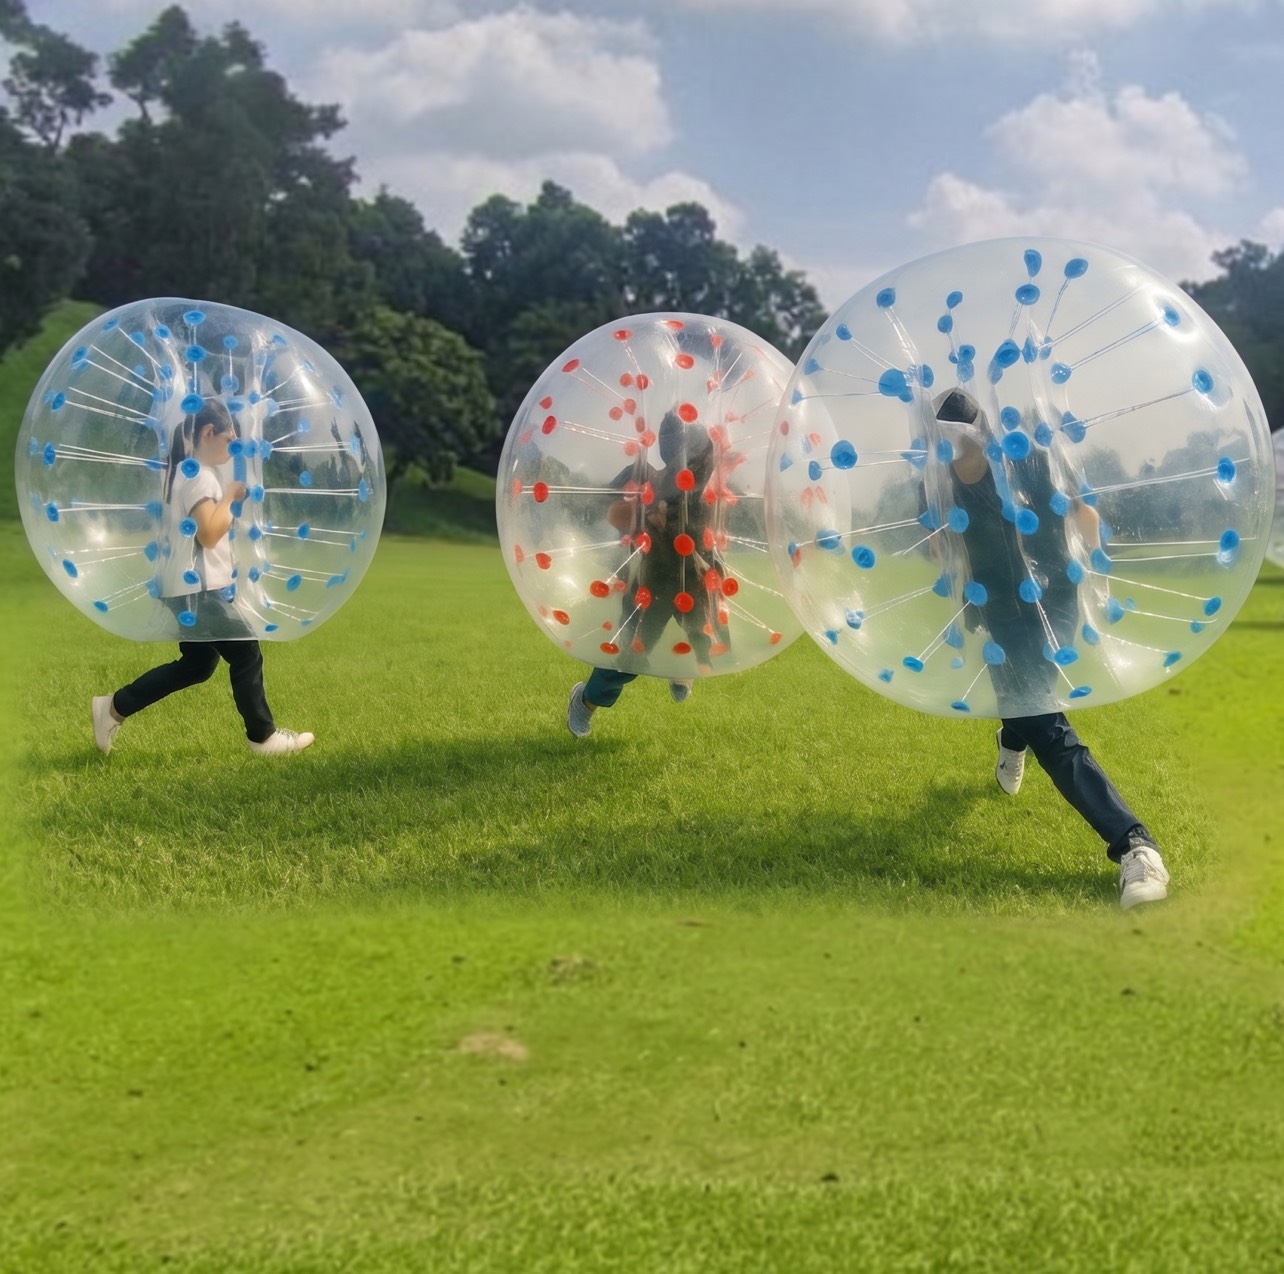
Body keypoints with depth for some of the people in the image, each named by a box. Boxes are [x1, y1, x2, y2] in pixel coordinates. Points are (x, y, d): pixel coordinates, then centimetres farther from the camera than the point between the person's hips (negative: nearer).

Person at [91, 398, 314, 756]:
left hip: (192, 586, 11)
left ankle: (114, 708, 17)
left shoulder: (187, 472, 16)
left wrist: (231, 502, 9)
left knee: (197, 664, 15)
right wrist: (230, 496, -13)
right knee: (245, 654, -2)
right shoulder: (198, 475, -15)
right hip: (198, 588, -11)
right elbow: (209, 534, -24)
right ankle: (263, 737, 7)